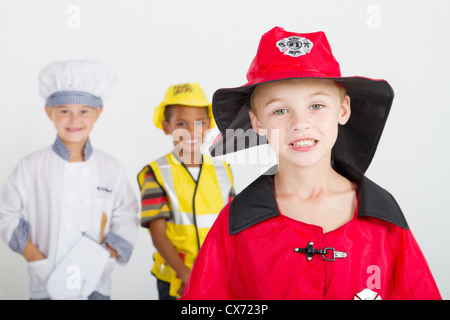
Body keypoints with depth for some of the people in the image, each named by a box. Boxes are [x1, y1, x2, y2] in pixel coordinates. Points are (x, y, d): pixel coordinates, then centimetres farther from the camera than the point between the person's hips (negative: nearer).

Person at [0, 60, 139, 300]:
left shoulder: (111, 168, 0)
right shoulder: (31, 167, -3)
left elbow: (127, 217, 6)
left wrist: (106, 256, -8)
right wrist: (37, 259, -7)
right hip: (47, 286, -1)